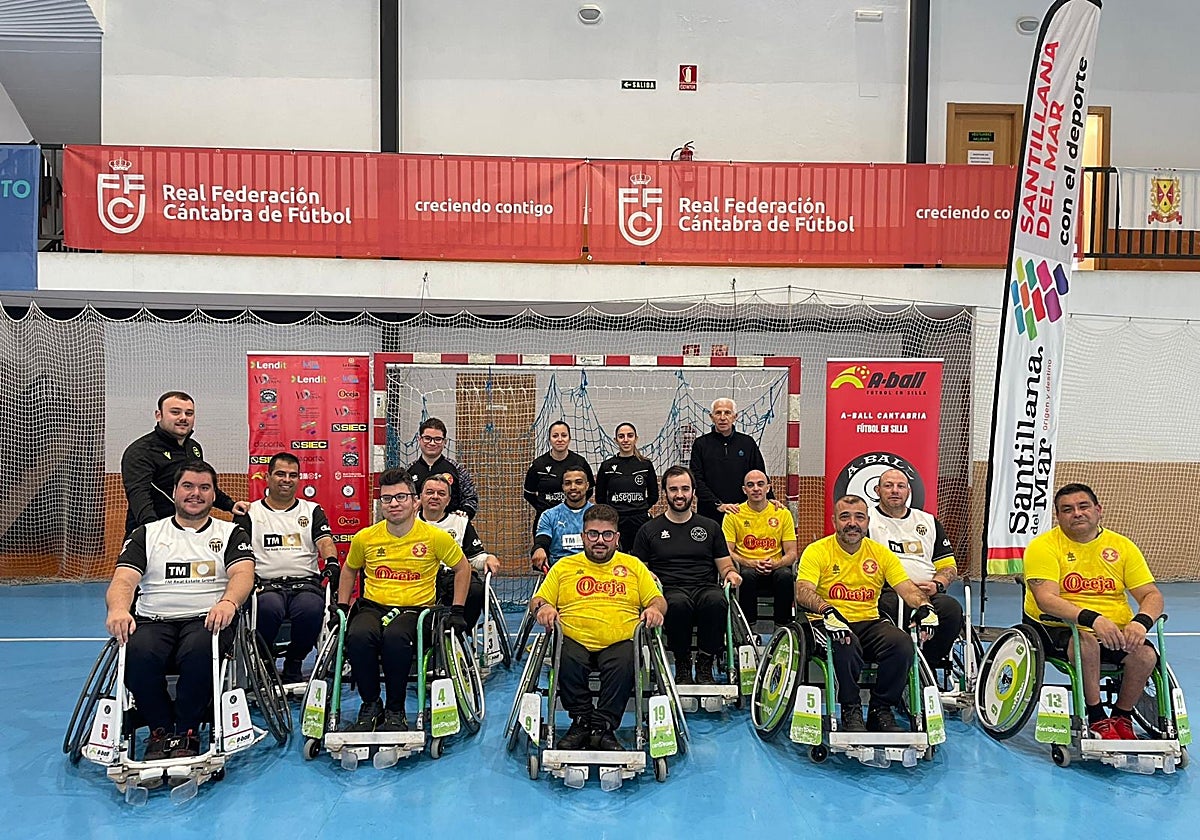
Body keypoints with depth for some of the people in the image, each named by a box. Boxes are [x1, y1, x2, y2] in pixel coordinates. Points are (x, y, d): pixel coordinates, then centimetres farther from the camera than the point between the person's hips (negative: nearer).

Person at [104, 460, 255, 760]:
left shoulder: (231, 533, 14)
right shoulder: (146, 534, 18)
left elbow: (243, 573, -4)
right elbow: (124, 579, 3)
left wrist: (228, 602, -28)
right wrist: (118, 608, -22)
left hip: (207, 621, -1)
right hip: (153, 621, 2)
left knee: (198, 651, -35)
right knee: (138, 653, -32)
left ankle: (186, 733, -14)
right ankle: (160, 730, -9)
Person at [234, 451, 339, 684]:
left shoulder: (312, 511, 20)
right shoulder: (250, 513, 17)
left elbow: (325, 541, 5)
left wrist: (331, 562, -17)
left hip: (305, 582, 1)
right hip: (266, 584, -1)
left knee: (311, 609, -34)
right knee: (269, 608, -36)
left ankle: (293, 663, -6)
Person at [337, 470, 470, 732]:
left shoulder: (436, 537, -2)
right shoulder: (365, 538, 5)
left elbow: (462, 568, 11)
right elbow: (349, 571, 24)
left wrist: (457, 611, 5)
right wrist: (342, 607, 14)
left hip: (415, 609, -2)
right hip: (373, 606, 3)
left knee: (396, 637, -37)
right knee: (358, 636, -34)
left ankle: (395, 710, -13)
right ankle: (370, 706, -9)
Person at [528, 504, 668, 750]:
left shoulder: (633, 565, 19)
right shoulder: (564, 566, 19)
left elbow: (658, 599, 15)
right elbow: (537, 600, 15)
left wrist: (655, 609, -9)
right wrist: (543, 607, -9)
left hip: (619, 642, 0)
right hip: (575, 641, 1)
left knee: (624, 663, -33)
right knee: (566, 660, -32)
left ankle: (603, 727, -19)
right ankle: (581, 721, -14)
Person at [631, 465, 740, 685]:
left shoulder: (710, 527, 21)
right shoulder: (649, 530, 16)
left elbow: (724, 565, 19)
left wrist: (730, 573, -4)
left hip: (705, 588, 1)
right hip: (669, 591, -1)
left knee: (716, 600, -36)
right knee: (679, 603, -38)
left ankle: (705, 665, -19)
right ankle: (682, 666, -17)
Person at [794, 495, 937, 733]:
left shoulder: (881, 553, 9)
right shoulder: (817, 551, -4)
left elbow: (907, 588, 0)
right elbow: (802, 592, -18)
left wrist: (924, 606, -24)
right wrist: (827, 611, -38)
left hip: (869, 623, 4)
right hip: (830, 624, -4)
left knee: (903, 644, -25)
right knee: (846, 646, -36)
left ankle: (881, 710, -4)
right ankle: (850, 711, -12)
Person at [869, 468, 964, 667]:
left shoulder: (929, 521, 25)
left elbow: (949, 566, 23)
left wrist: (937, 584, -1)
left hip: (928, 593, 4)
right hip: (886, 593, -4)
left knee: (952, 609, -28)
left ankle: (928, 664, -12)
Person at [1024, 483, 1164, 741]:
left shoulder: (1122, 546, 6)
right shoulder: (1044, 546, -8)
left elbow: (1152, 595, 1)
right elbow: (1046, 600, -20)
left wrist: (1141, 621, -21)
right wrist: (1093, 619, -34)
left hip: (1115, 631, 4)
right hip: (1057, 627, -4)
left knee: (1146, 655, -23)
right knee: (1087, 640, -35)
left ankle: (1122, 717, 5)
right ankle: (1097, 719, -14)